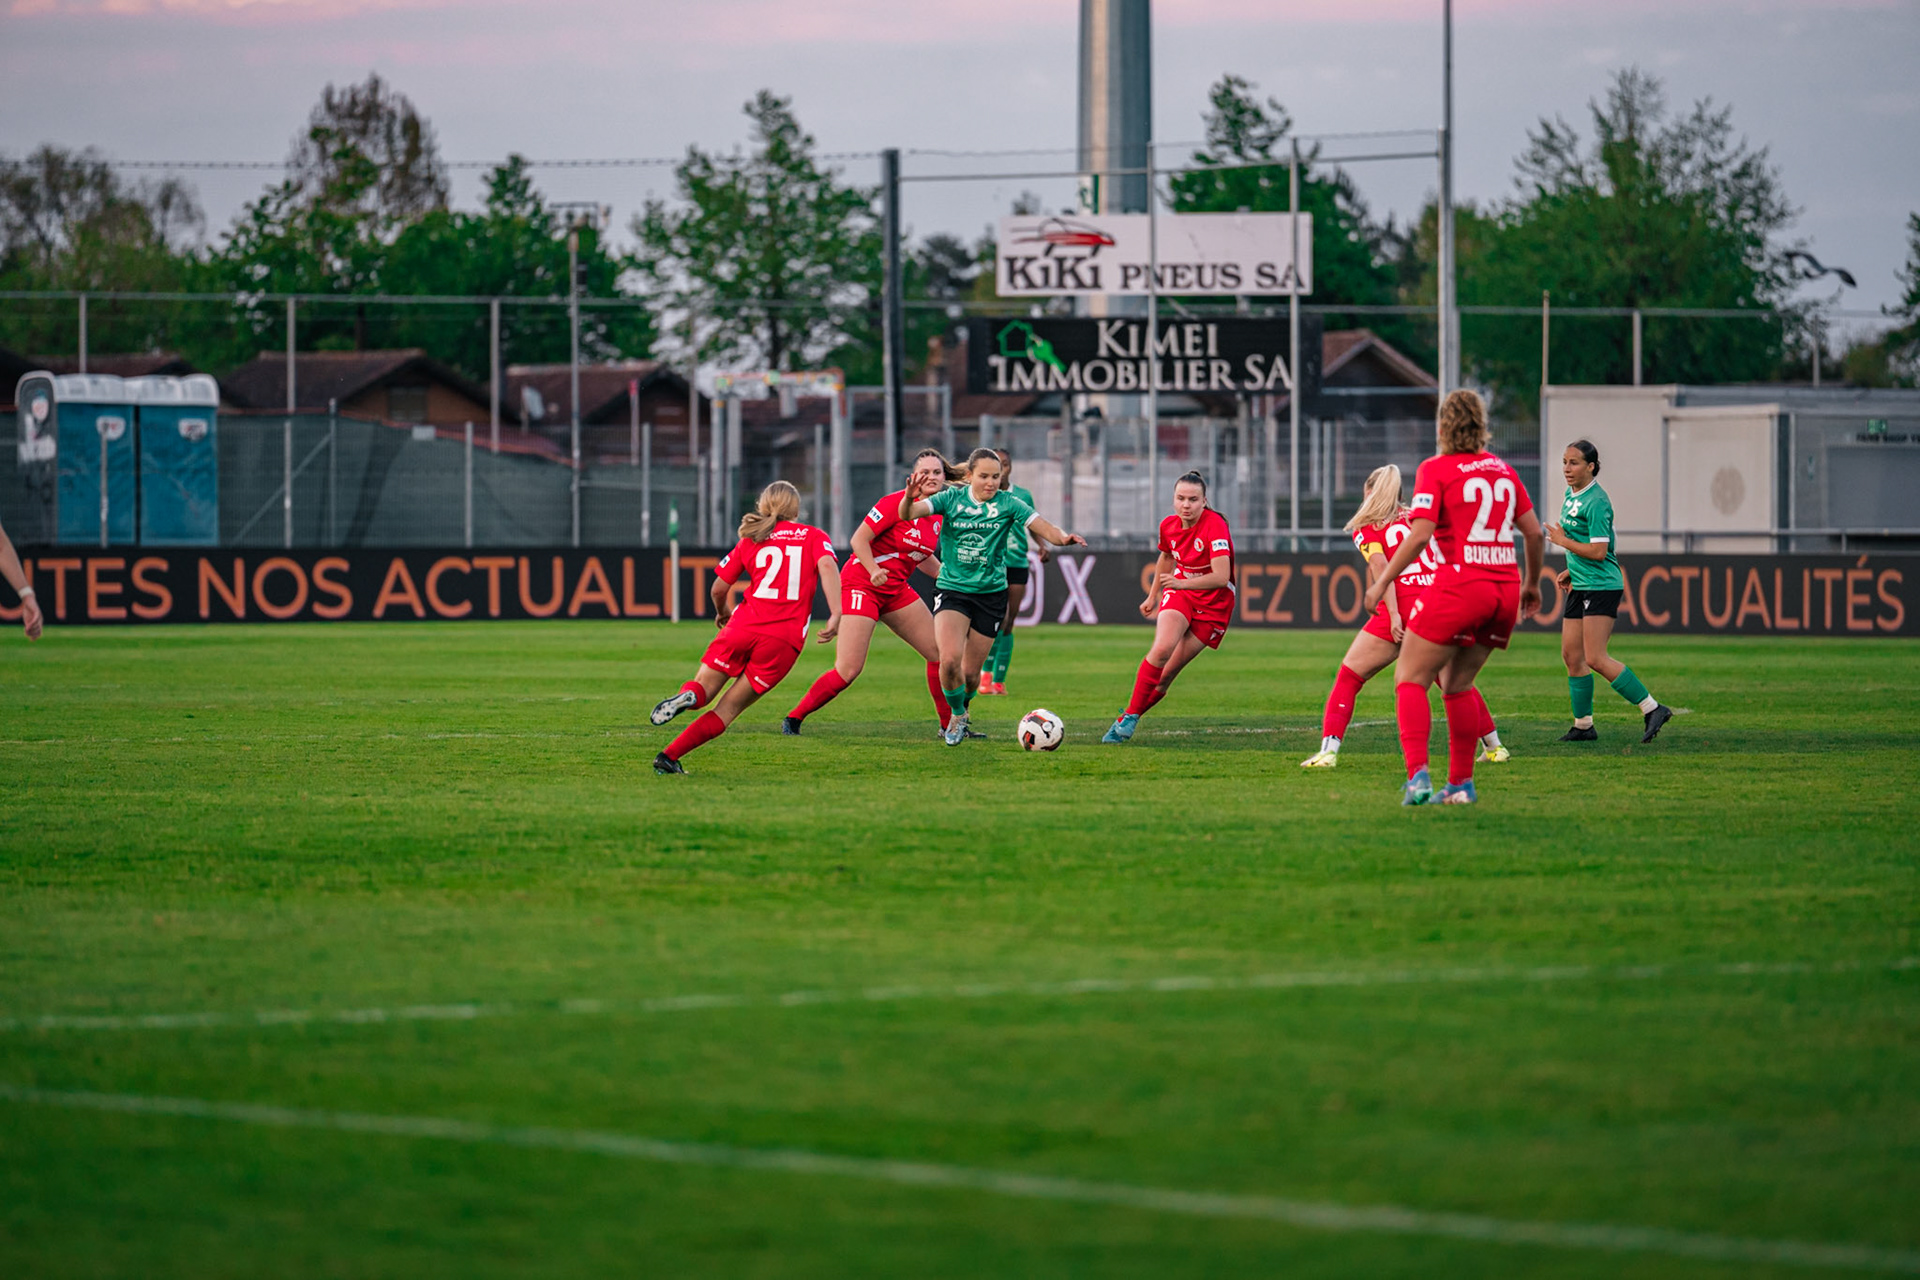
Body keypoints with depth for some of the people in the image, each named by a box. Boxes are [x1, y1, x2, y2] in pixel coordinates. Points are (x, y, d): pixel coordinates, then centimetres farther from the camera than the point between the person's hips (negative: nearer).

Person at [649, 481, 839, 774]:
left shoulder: (751, 540, 16)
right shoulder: (814, 536, 11)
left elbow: (719, 588, 15)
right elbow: (827, 566, -9)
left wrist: (723, 612, 36)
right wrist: (836, 615, -18)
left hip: (743, 627, 1)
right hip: (784, 640, -1)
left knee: (703, 690, 9)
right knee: (728, 708, 4)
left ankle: (688, 695, -29)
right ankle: (669, 757, -10)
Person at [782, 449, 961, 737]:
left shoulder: (937, 514, 7)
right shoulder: (897, 503, -17)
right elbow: (859, 539, -18)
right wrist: (874, 571, -32)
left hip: (897, 590, 8)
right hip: (860, 584, -8)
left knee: (940, 653, 4)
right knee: (848, 670, -16)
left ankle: (949, 724, 18)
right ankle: (793, 719, -1)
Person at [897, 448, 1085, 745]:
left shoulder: (1007, 504, -4)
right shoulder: (951, 498, -6)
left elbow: (1042, 526, -14)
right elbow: (907, 514, -18)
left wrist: (1061, 537, -37)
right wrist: (909, 499, -42)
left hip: (991, 594, 1)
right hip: (952, 589, -1)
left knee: (970, 672, 5)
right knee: (950, 660, -20)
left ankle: (960, 713, 38)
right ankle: (957, 715, 8)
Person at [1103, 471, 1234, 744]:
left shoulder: (1215, 526, -23)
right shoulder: (1169, 526, -5)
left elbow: (1221, 577, -32)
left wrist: (1182, 584, -43)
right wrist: (1152, 596, 26)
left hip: (1213, 603, -3)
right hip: (1179, 592, 3)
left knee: (1167, 672, -7)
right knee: (1162, 648, -26)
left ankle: (1127, 721, 8)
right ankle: (1130, 714, -19)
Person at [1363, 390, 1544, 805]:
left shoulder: (1435, 469, -3)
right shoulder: (1502, 470, 14)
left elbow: (1418, 537, -12)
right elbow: (1535, 533, 15)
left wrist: (1382, 583, -5)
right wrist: (1531, 584, 29)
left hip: (1459, 585, -6)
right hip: (1505, 591, 6)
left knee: (1410, 678, 0)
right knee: (1456, 684, 19)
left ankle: (1418, 776, -18)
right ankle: (1461, 783, 14)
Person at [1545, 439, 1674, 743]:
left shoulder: (1596, 502, -17)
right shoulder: (1571, 495, 13)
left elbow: (1598, 551, -22)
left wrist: (1563, 541, -12)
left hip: (1601, 586, -10)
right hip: (1581, 587, 10)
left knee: (1596, 658, -15)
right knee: (1571, 655, 8)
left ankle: (1652, 709, -12)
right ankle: (1583, 725, 17)